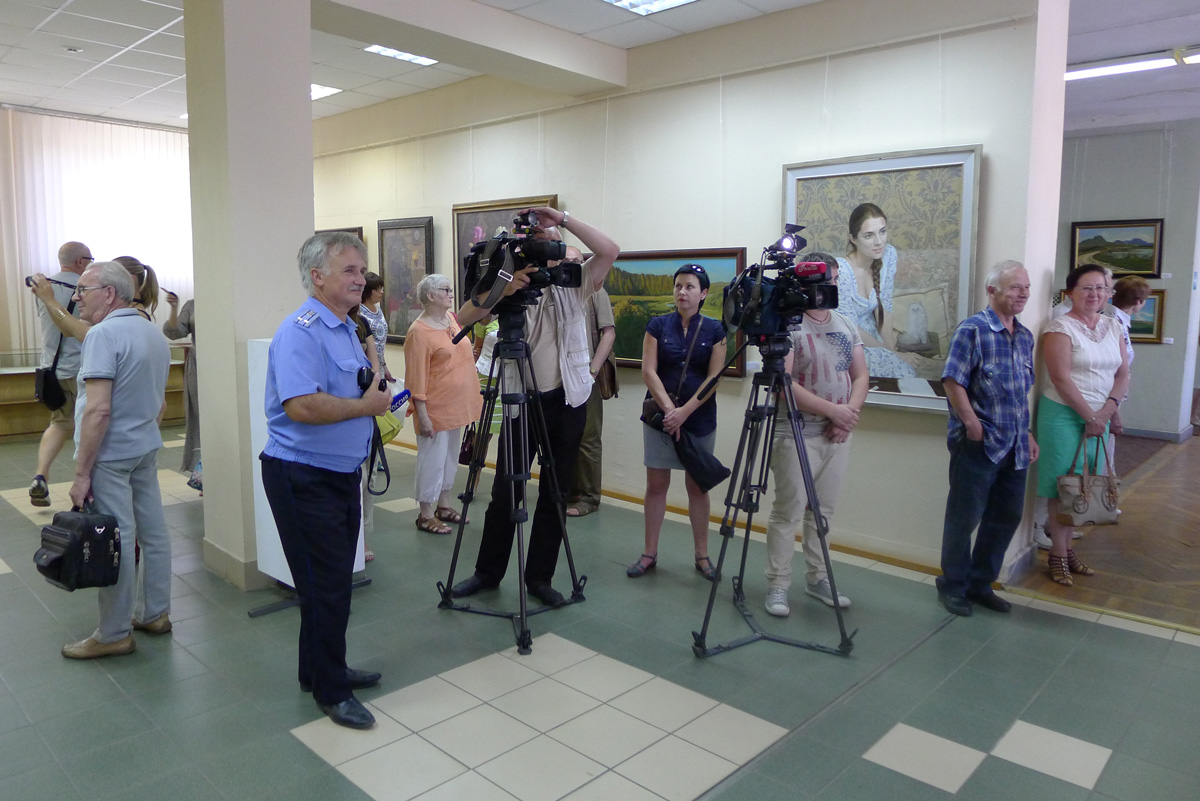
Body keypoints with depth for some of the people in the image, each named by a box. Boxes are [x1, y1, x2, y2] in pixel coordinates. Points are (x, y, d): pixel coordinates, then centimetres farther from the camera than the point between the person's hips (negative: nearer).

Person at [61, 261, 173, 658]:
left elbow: (98, 409, -23)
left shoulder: (104, 334, -17)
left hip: (111, 454, -9)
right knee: (153, 532, 13)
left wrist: (81, 473, -20)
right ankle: (155, 614, 25)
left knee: (115, 542, -1)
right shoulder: (155, 335, 11)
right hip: (146, 448, 9)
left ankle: (114, 634, 9)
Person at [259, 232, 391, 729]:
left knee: (334, 580, 19)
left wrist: (375, 387, 6)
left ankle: (322, 669, 35)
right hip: (304, 478, -10)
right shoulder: (301, 331, -19)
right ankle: (330, 690, 16)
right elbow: (302, 405, -32)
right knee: (325, 586, 0)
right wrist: (366, 405, -20)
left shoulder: (346, 328, 13)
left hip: (341, 473, 10)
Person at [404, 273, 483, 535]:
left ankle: (444, 505, 30)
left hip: (457, 405, 9)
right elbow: (416, 378, -18)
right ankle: (426, 515, 11)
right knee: (432, 460, 0)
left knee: (451, 457, 17)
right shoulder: (419, 332, -17)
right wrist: (422, 414, -20)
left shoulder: (452, 318, 8)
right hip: (435, 409, -9)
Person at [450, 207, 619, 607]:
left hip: (567, 402, 1)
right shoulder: (511, 285, 0)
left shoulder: (573, 285, 2)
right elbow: (465, 317, -14)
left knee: (555, 494, 8)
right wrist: (505, 289, -30)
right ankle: (488, 572, 23)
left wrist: (564, 218, -16)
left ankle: (540, 577, 21)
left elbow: (609, 251, -13)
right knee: (504, 491, 5)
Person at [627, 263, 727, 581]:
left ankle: (702, 555, 18)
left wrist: (684, 411, -14)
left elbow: (714, 378, -5)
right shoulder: (658, 325, 2)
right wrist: (669, 409, -14)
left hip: (700, 419, 0)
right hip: (659, 415, 1)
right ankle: (649, 553, 15)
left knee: (697, 486, 7)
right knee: (656, 485, 4)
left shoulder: (715, 330, 1)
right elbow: (649, 372, -4)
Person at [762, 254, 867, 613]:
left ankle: (817, 579, 26)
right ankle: (777, 587, 8)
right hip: (796, 435, -6)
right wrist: (832, 410, -17)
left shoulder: (847, 326, 13)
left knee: (823, 511, 14)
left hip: (837, 436, 7)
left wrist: (849, 414, -7)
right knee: (788, 513, -2)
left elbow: (861, 376, 11)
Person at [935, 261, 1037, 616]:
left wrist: (1026, 432, 18)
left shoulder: (1025, 336, 13)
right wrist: (973, 425, -16)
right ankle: (953, 587, 17)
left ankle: (981, 584, 28)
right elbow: (952, 381, -16)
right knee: (964, 517, 2)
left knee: (1008, 516, 13)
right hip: (978, 445, -8)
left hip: (1014, 447, 8)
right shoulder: (972, 330, -10)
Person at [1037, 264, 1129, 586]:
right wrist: (1091, 417, -12)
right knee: (1062, 486, -2)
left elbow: (1123, 374, 9)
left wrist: (1108, 410, -6)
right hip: (1063, 414, -6)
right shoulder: (1061, 327, -8)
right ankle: (1058, 556, 8)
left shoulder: (1112, 326, 12)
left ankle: (1066, 547, 19)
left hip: (1099, 417, 6)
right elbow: (1061, 379, -15)